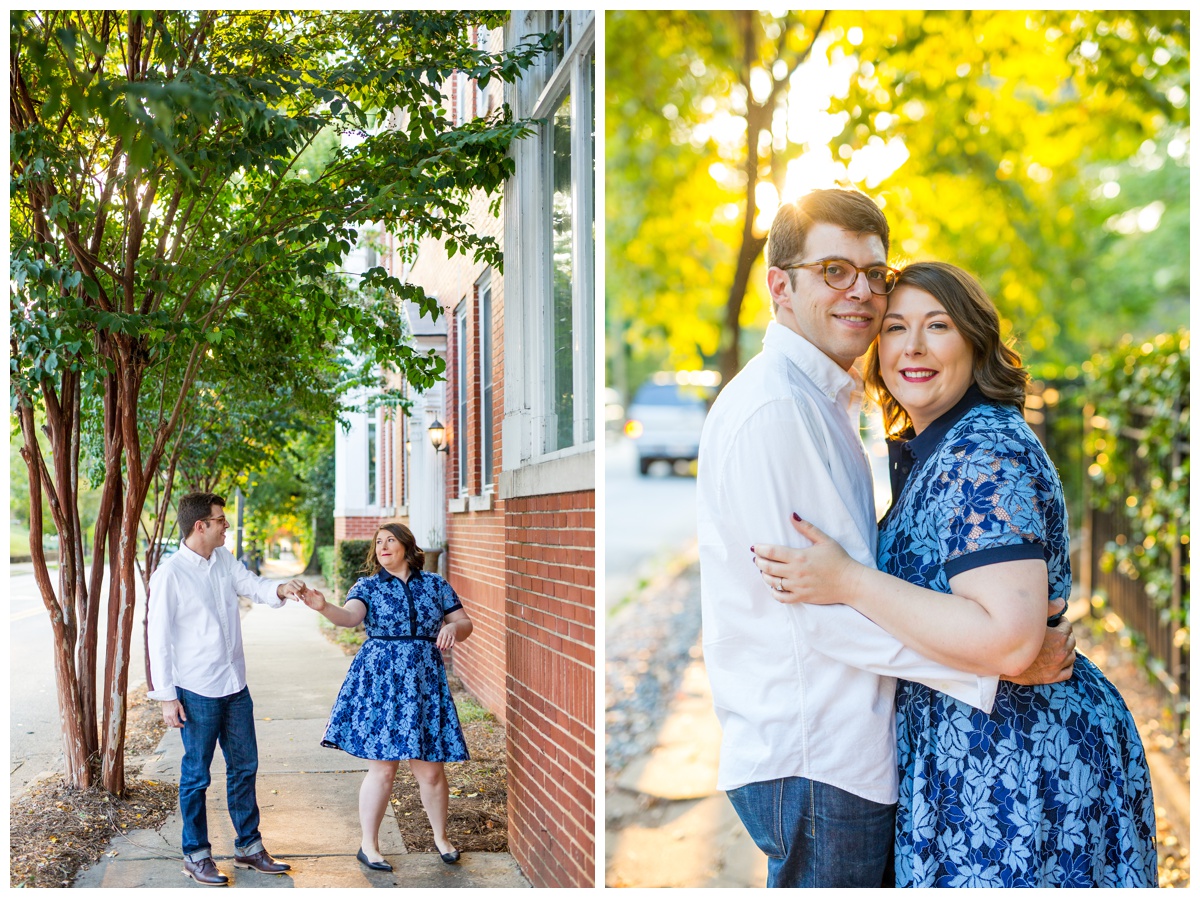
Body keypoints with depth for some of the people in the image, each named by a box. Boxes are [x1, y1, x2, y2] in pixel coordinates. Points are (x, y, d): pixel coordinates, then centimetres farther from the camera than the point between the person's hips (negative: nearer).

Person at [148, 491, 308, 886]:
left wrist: (280, 589, -22)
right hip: (197, 691, -7)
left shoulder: (225, 561, 6)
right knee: (196, 775, 5)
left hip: (235, 685, 7)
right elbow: (159, 637, -12)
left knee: (244, 766, 14)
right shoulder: (170, 574, -13)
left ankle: (248, 846, 27)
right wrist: (167, 697, -13)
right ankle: (196, 856, 19)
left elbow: (254, 587, 3)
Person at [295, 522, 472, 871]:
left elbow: (465, 623, 12)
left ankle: (441, 837, 26)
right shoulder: (368, 586, 2)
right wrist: (324, 607, -39)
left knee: (430, 770, 4)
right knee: (382, 768, -1)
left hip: (424, 683, 2)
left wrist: (454, 627, -12)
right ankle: (368, 846, 15)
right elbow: (351, 616, -18)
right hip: (379, 683, -2)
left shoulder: (435, 585, 9)